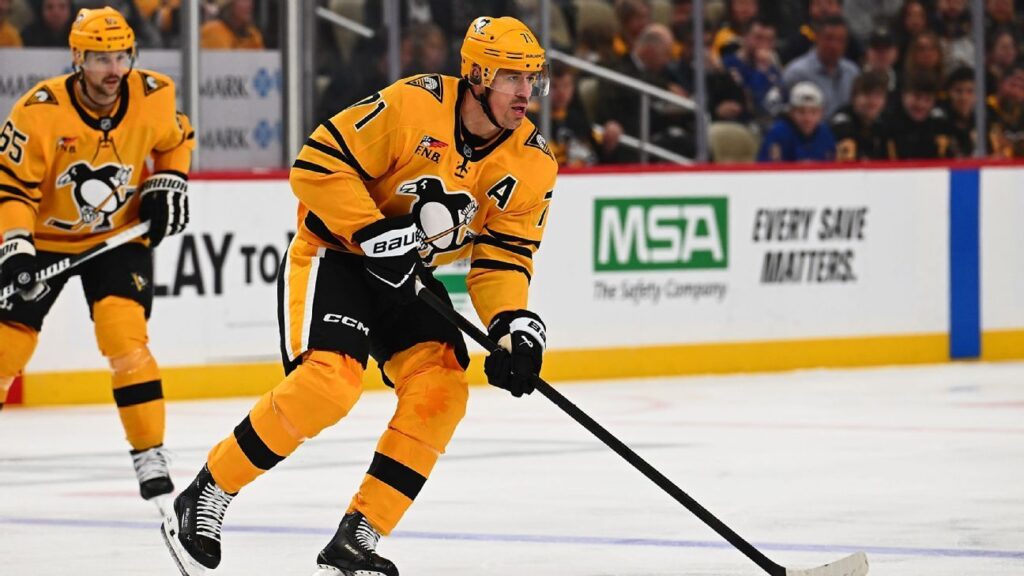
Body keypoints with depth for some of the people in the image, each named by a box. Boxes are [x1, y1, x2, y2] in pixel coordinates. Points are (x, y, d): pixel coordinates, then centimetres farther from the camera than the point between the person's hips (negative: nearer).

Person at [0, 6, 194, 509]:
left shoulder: (153, 97, -14)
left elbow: (176, 139, 9)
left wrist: (168, 185, -4)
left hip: (119, 236, 1)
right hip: (44, 237, -1)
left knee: (126, 338, -19)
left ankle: (150, 458, -14)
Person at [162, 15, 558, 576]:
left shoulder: (531, 165, -6)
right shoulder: (414, 105, -24)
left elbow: (503, 257, -4)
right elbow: (319, 163, -22)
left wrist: (514, 324, -21)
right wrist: (374, 233, -26)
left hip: (412, 276, 7)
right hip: (335, 252, -7)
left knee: (441, 391, -12)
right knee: (330, 381, -25)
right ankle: (204, 499, -12)